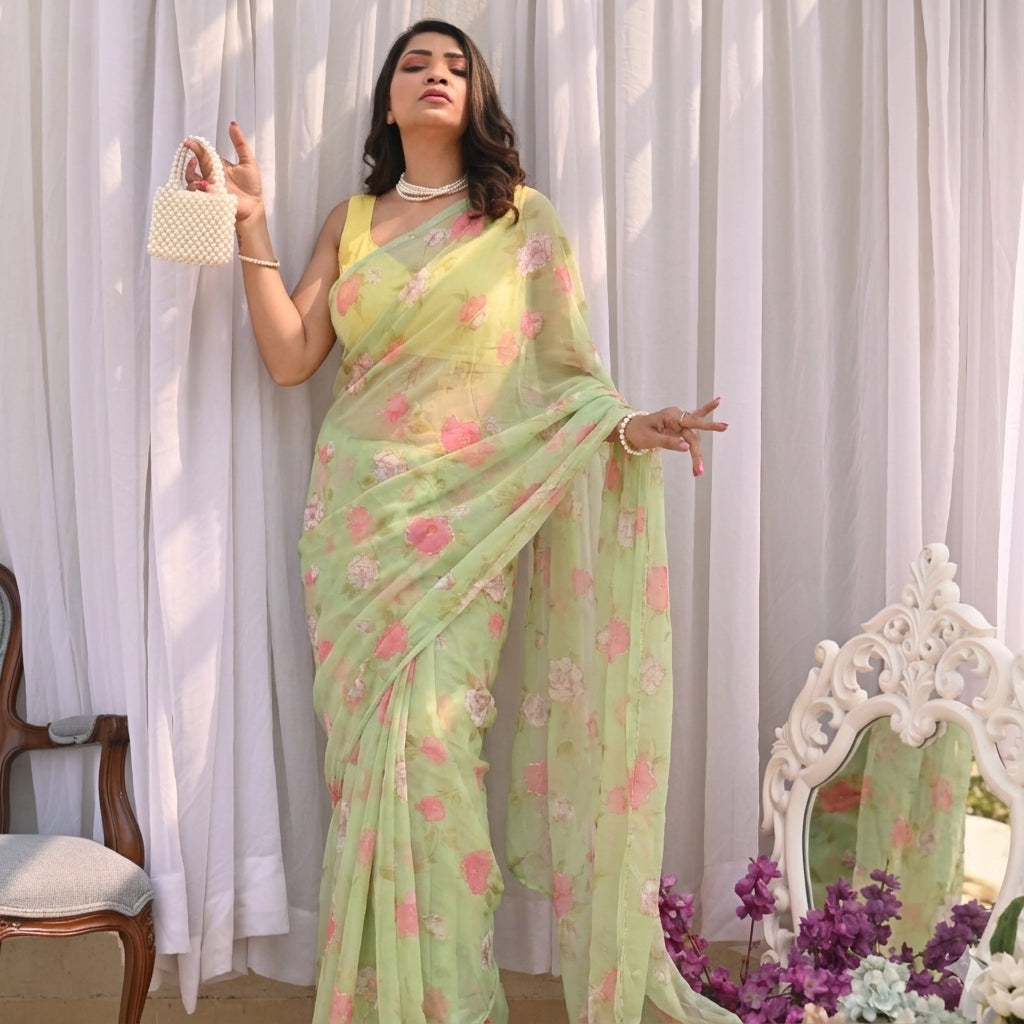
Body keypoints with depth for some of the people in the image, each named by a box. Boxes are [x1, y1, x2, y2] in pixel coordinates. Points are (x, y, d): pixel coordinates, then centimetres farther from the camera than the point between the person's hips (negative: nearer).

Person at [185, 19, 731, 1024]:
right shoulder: (350, 222, 14)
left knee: (431, 738, -11)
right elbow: (290, 357, 5)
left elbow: (565, 368, 3)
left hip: (465, 520, -3)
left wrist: (628, 425, -16)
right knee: (367, 744, 1)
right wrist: (251, 228, -1)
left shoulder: (524, 218, 6)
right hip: (356, 517, 3)